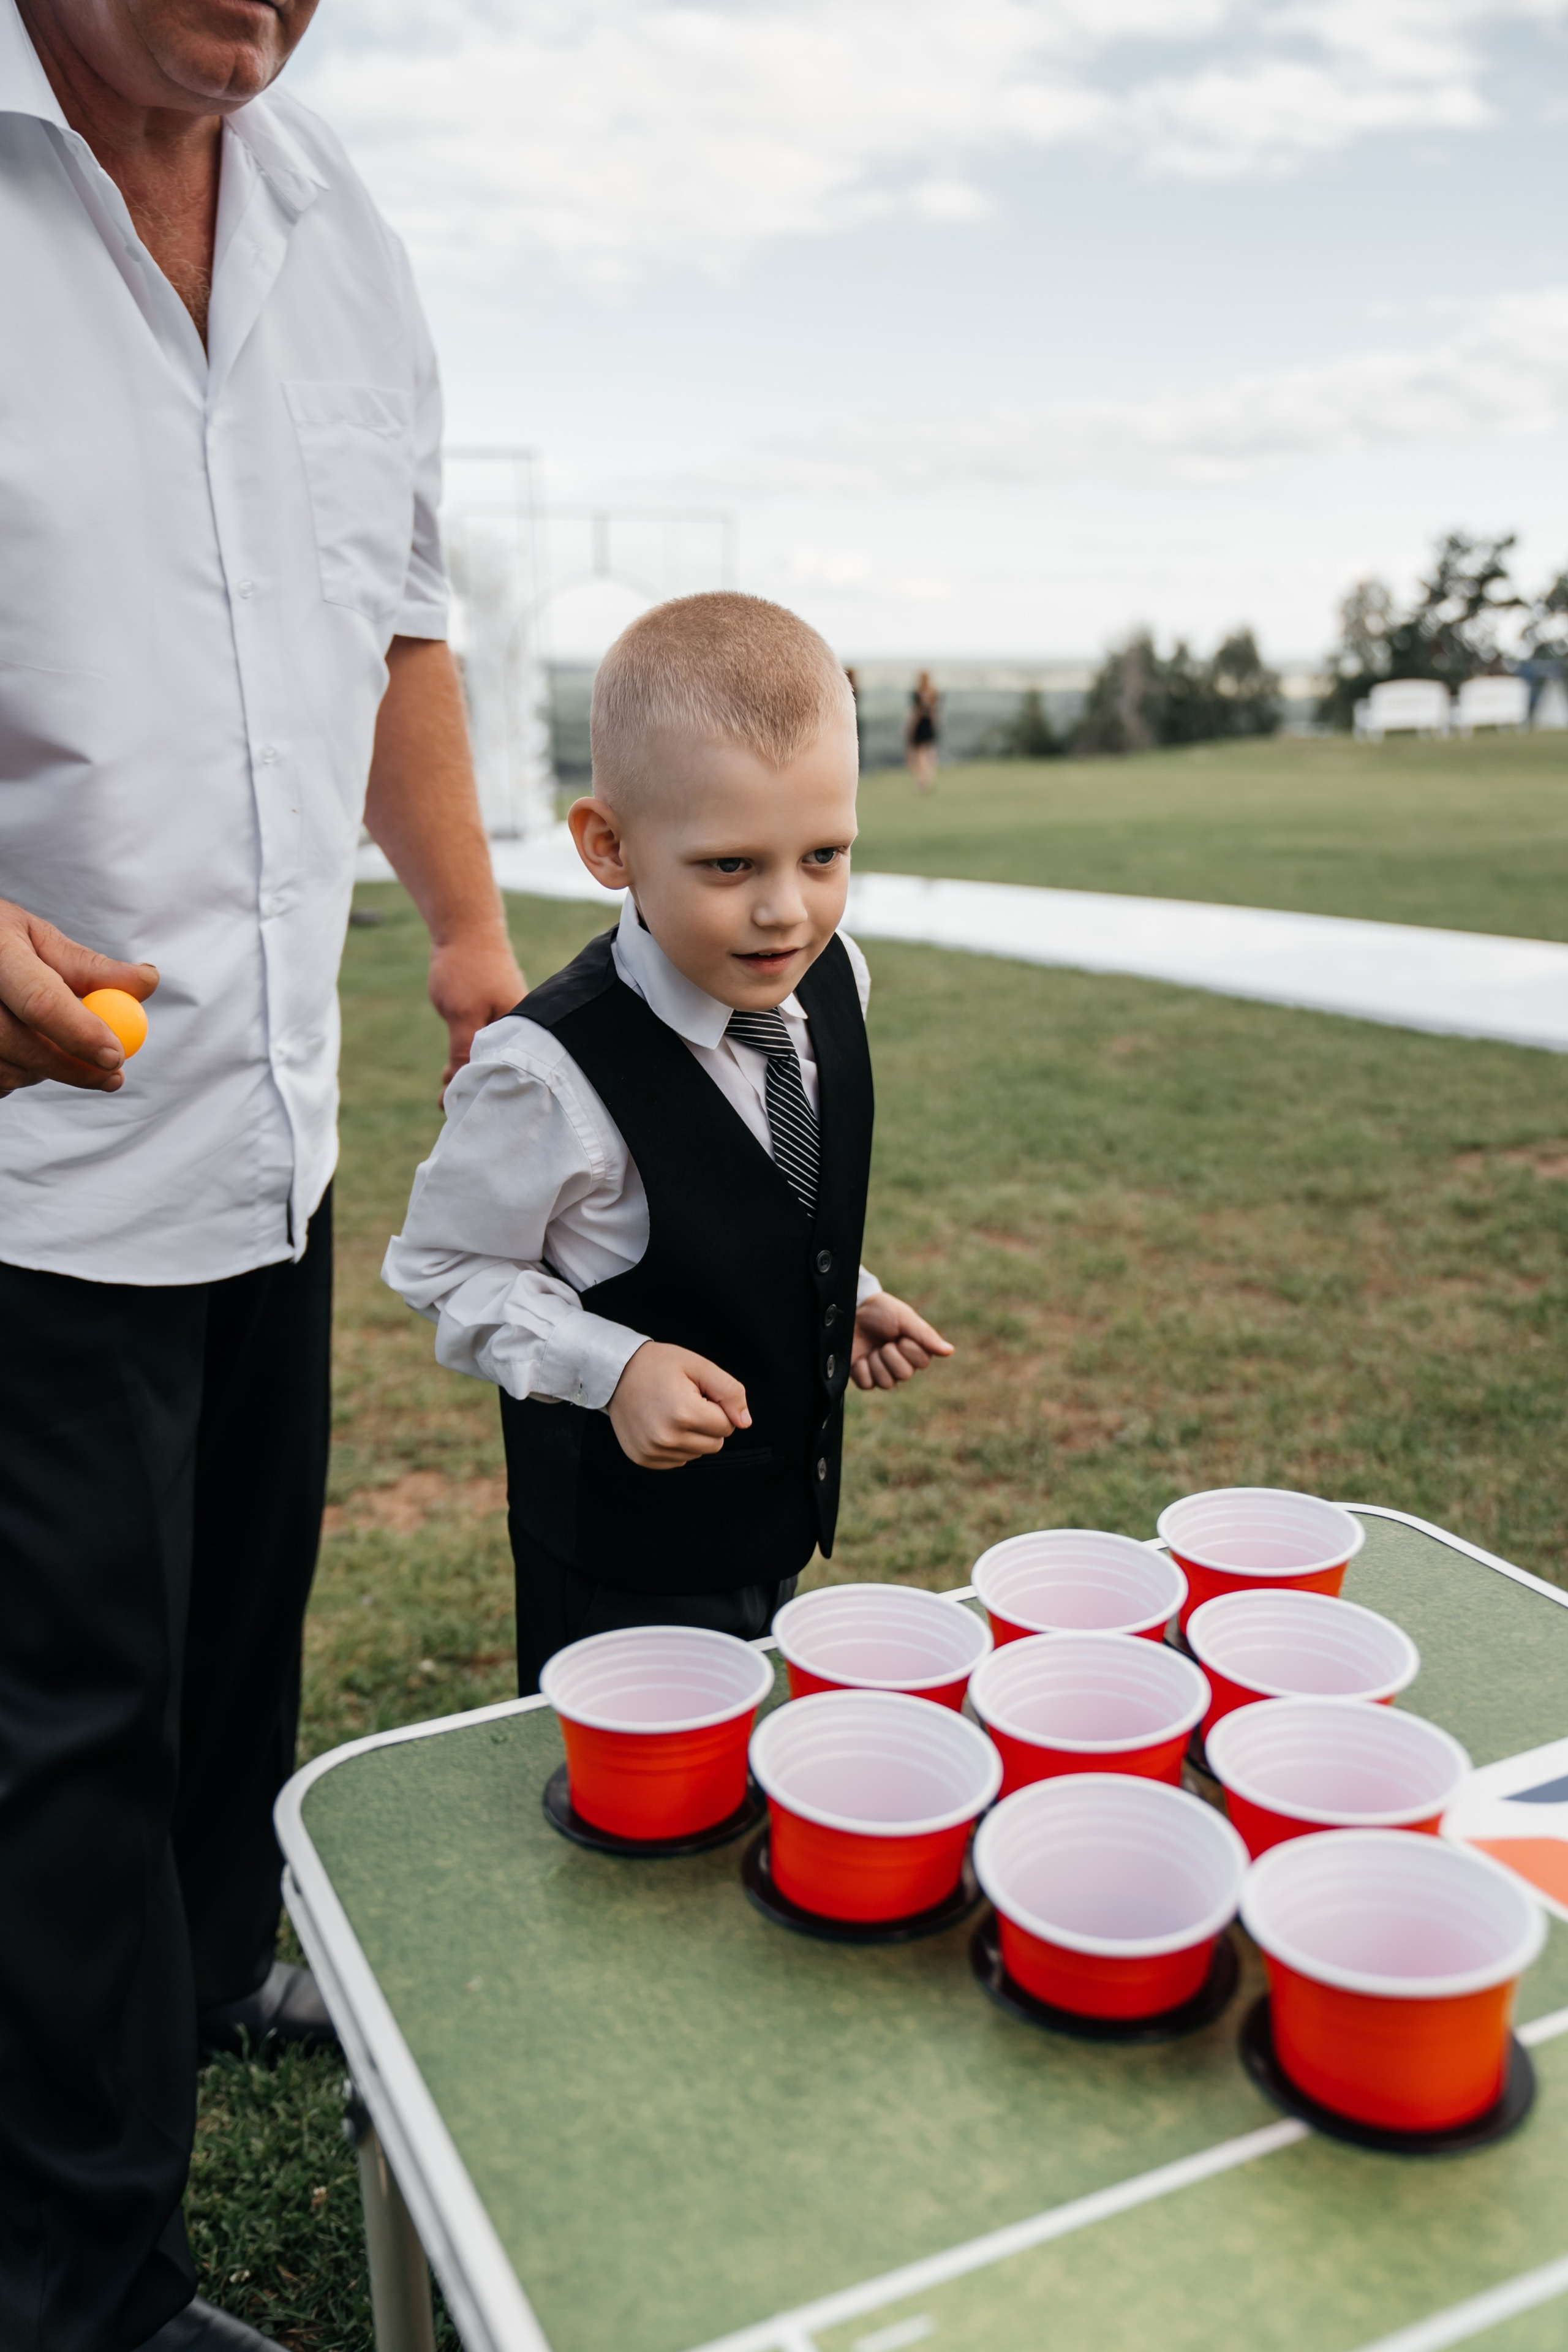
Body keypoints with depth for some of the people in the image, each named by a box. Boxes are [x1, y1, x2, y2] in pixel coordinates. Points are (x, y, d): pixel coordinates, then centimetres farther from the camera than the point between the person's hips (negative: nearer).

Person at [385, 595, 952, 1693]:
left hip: (787, 1514, 6)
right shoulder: (551, 1070, -29)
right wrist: (614, 1368, -26)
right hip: (622, 1551, -6)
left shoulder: (832, 981, -8)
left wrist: (850, 1298, 2)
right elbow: (447, 1268, -16)